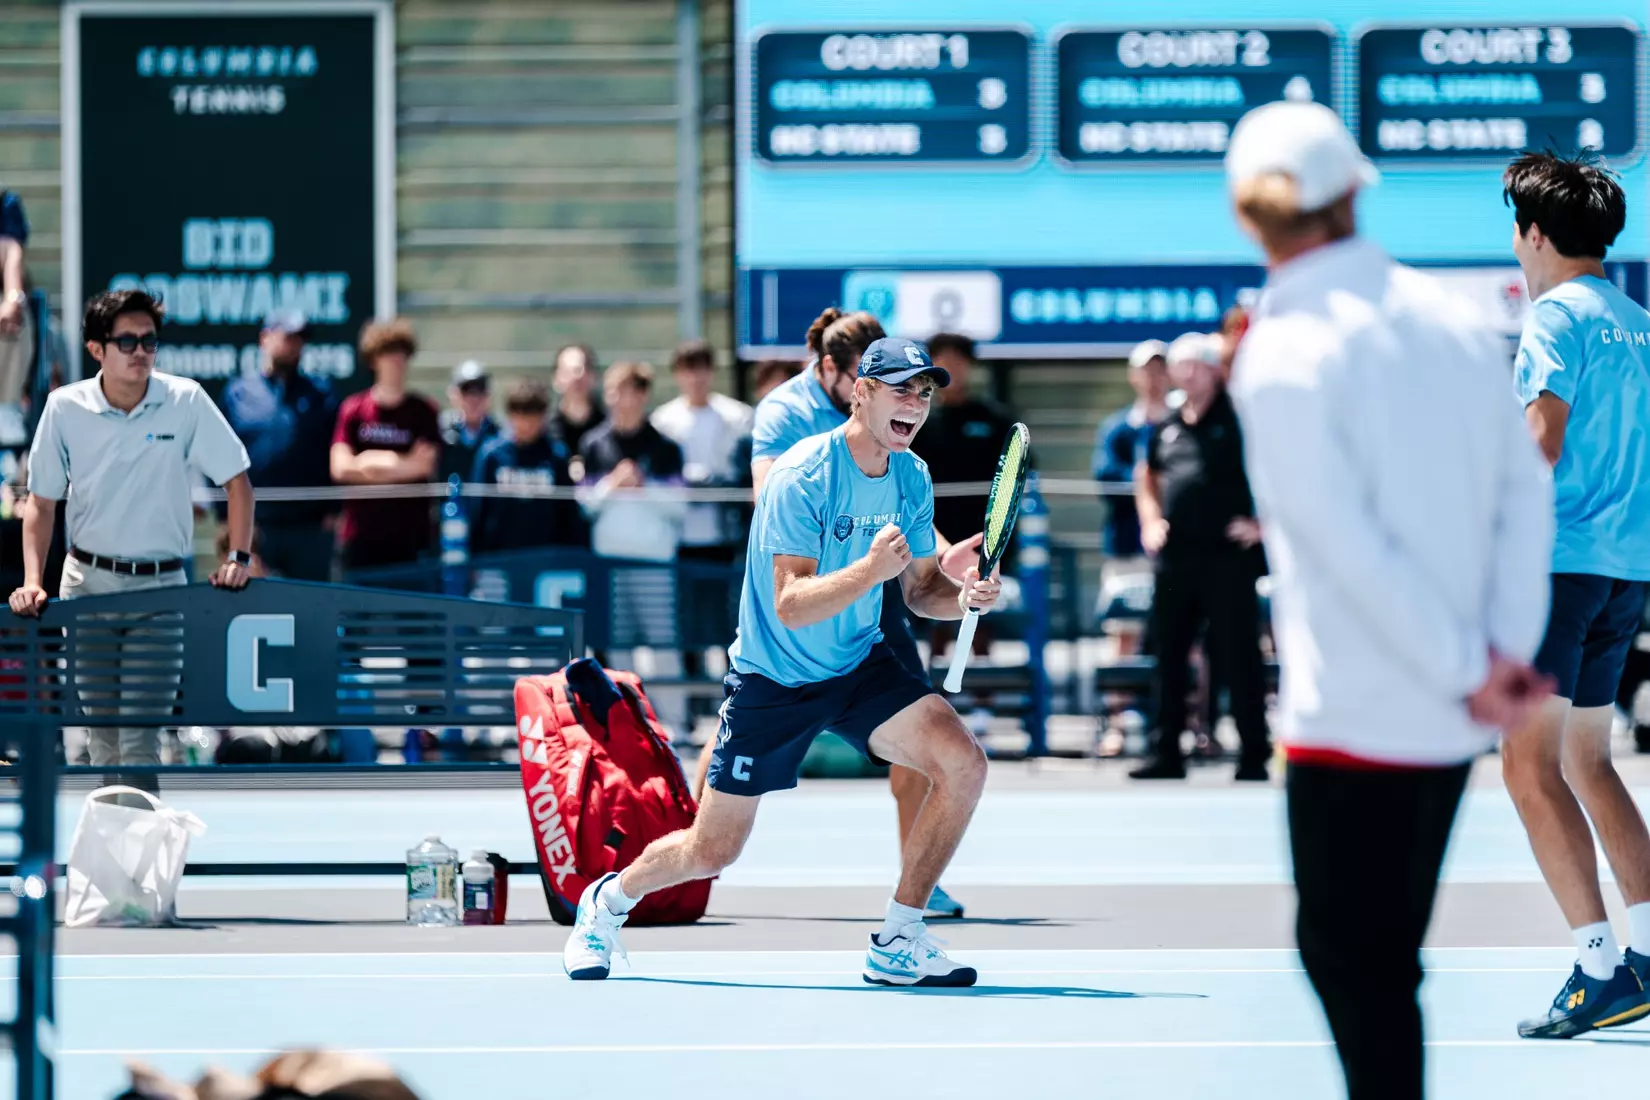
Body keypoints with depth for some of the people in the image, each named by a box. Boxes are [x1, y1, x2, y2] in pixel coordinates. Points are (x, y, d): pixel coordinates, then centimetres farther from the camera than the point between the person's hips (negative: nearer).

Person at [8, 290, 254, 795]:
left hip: (159, 583, -2)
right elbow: (41, 502, 3)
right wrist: (32, 580, -6)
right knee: (100, 725, 7)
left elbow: (237, 481, -1)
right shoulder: (64, 408, -4)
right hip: (87, 579, 2)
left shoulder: (186, 401, -9)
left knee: (139, 734, -13)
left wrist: (239, 558, -10)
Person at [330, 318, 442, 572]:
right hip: (361, 533, 0)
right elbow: (340, 468, -4)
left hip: (411, 534, 0)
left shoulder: (423, 411, 3)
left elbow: (427, 465, -6)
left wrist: (371, 461, -10)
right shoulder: (353, 409, 3)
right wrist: (403, 465, -9)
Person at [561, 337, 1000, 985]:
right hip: (772, 680, -5)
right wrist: (871, 569, -45)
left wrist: (963, 596, -15)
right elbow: (791, 605, -30)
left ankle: (897, 943, -7)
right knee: (710, 854, 2)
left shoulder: (912, 478, -2)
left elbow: (921, 587, 7)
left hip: (859, 666, 5)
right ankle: (608, 901, 36)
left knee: (963, 765, -19)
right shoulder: (802, 477, -23)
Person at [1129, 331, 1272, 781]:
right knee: (1168, 653, 9)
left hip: (1228, 555, -6)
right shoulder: (1168, 427, 14)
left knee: (1238, 658, -4)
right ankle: (1166, 753, 16)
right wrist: (1150, 521, 17)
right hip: (1175, 557, 6)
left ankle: (1254, 755, 0)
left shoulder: (1236, 420, -6)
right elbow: (1147, 475, 32)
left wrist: (1262, 522, -13)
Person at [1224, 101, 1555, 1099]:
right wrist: (1510, 652, -3)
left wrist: (1470, 672, -10)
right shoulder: (1456, 319, 4)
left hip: (1354, 713, -6)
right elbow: (1527, 492, 2)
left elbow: (1354, 548, -18)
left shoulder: (1282, 355, -14)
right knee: (1385, 950, 19)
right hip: (1449, 719, 6)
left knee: (1348, 954, 2)